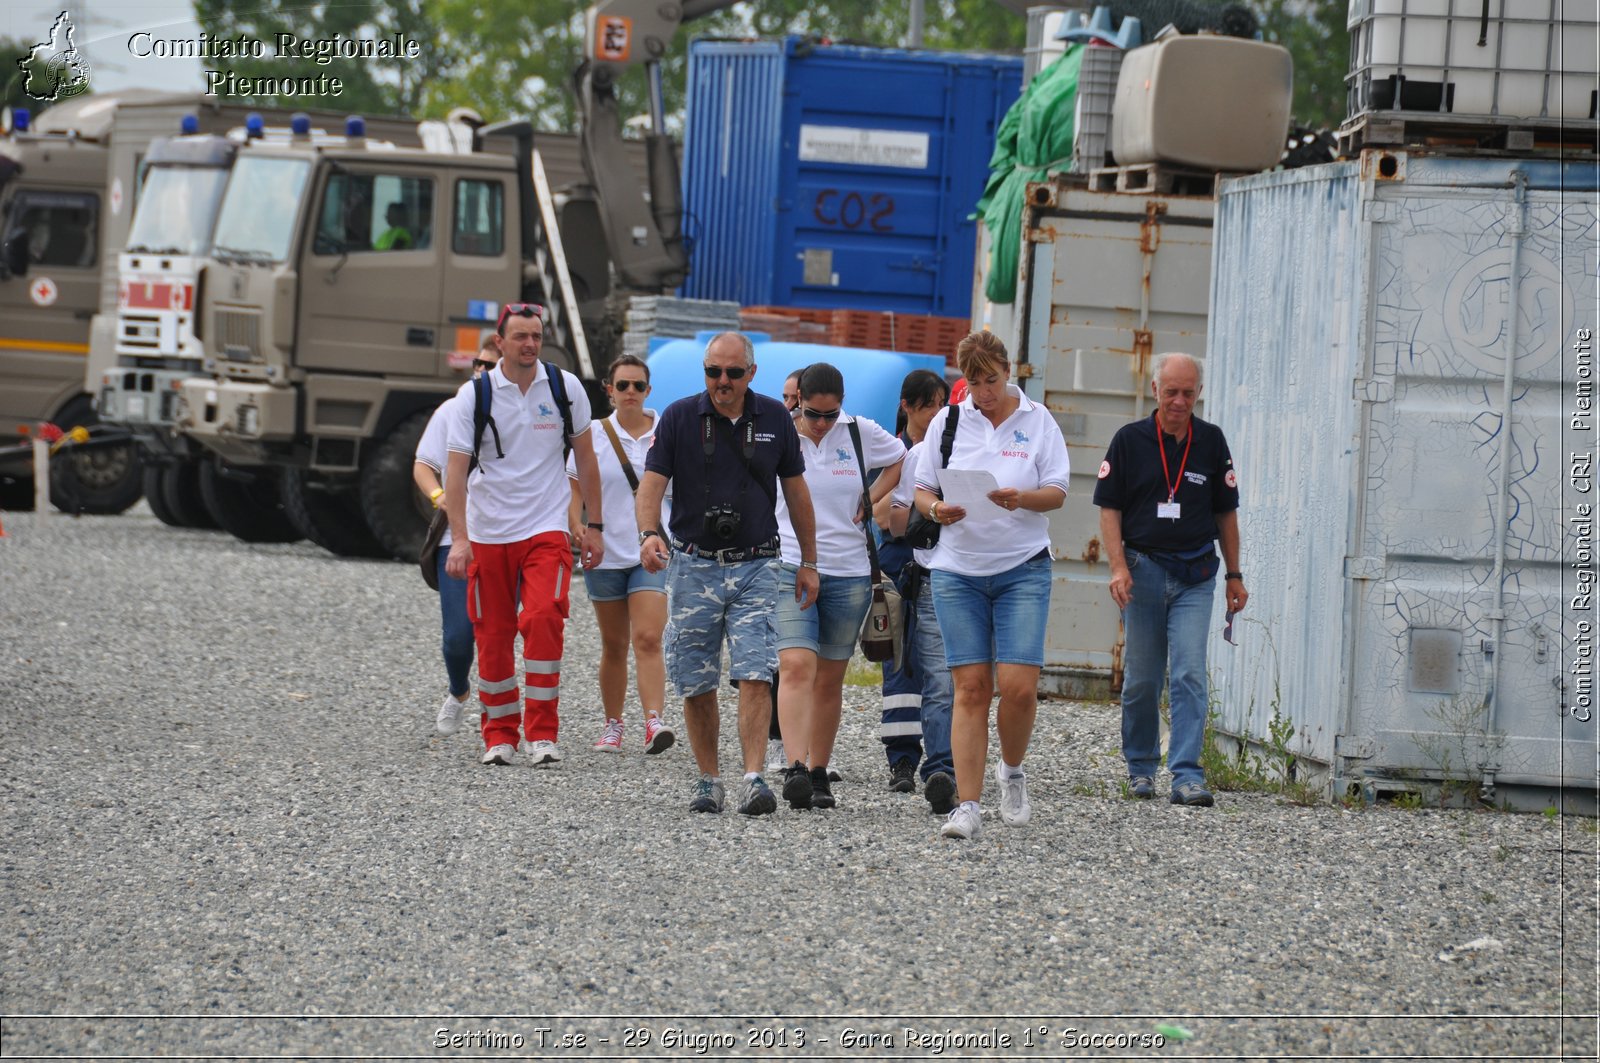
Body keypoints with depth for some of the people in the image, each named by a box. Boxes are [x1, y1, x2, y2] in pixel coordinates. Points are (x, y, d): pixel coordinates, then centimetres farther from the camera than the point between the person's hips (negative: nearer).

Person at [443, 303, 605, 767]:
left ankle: (542, 733, -13)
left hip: (546, 528, -1)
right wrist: (459, 538, -15)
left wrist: (594, 526, 10)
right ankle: (499, 735, 17)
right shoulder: (475, 394, -4)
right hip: (488, 533, 1)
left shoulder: (565, 387, 1)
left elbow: (585, 458, 11)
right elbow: (456, 470, -6)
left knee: (543, 620, -18)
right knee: (493, 635, 4)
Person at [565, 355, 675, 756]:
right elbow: (574, 492, 5)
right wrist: (578, 529, -13)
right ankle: (612, 726, 20)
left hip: (652, 552, -1)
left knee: (648, 638, -16)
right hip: (606, 553, 1)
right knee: (614, 645, 9)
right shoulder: (593, 437, 2)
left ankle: (653, 722, -23)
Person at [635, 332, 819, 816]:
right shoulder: (679, 417, -1)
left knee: (755, 676, -13)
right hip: (693, 565, 0)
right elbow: (652, 482, -5)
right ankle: (708, 780, 16)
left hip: (754, 566, 0)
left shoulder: (774, 418, 4)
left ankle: (754, 778, -16)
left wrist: (808, 561, 12)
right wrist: (649, 533, -25)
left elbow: (796, 490, 12)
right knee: (696, 684, 4)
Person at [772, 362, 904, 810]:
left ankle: (819, 774, 15)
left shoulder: (860, 433, 3)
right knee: (796, 667, -18)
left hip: (848, 573, 3)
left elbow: (899, 460, 21)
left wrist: (869, 503, 10)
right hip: (789, 567, -3)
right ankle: (795, 769, -26)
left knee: (830, 679, 7)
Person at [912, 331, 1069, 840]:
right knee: (970, 687, -4)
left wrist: (1021, 499, -19)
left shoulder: (1038, 420, 3)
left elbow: (1057, 493, 2)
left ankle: (1012, 771, 18)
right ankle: (967, 805, -4)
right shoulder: (947, 421, 7)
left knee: (1019, 685, -11)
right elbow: (921, 489, 9)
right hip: (958, 569, 1)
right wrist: (936, 509, -14)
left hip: (1022, 568, -1)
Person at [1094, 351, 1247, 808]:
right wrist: (1119, 567, -12)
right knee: (1142, 679, 6)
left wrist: (1234, 575, 9)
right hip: (1143, 567, 0)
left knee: (1189, 675, -10)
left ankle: (1187, 776, -15)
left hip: (1195, 573, 0)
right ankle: (1141, 766, 23)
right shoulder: (1130, 440, 0)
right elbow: (1110, 509, 0)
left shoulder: (1211, 442, 5)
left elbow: (1226, 512, 11)